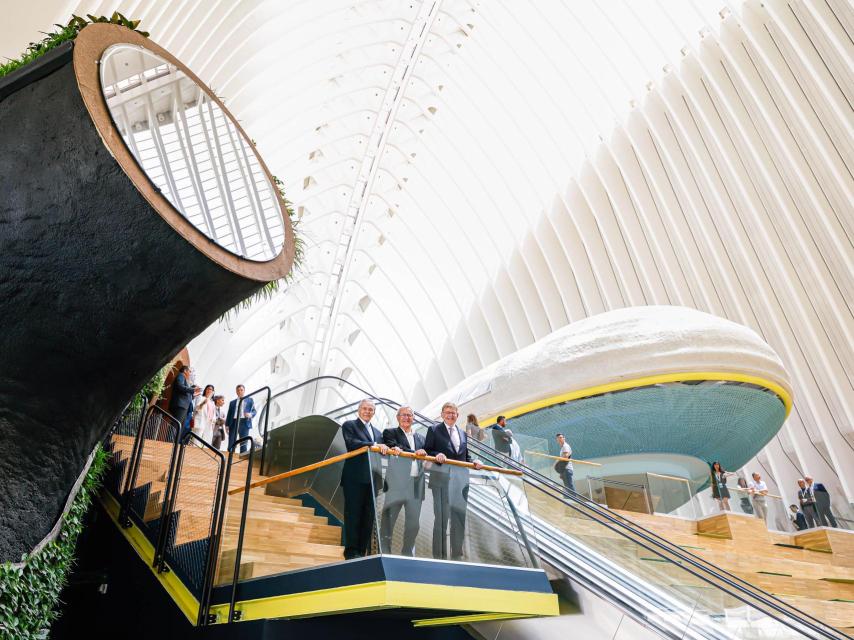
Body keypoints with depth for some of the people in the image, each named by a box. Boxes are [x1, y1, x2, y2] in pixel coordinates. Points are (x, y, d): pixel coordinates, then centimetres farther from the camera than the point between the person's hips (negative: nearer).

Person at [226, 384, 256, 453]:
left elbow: (254, 411, 7)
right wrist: (227, 425, 2)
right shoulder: (232, 402, 20)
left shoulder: (250, 400, 15)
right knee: (231, 444, -1)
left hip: (244, 423, -2)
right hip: (234, 423, 2)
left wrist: (251, 414, -16)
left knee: (244, 444, -6)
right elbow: (229, 414, 14)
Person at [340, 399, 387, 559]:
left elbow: (382, 451, 14)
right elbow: (351, 443, -14)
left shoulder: (377, 432, 24)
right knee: (353, 515, -3)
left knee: (368, 517, 5)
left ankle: (362, 551, 11)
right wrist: (374, 445, -19)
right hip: (355, 478, -6)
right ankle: (351, 552, 3)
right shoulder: (349, 425, 4)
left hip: (371, 480, 6)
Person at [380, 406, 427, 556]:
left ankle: (408, 554, 21)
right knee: (388, 519, 0)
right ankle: (384, 553, 10)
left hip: (416, 485, 4)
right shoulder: (390, 432, 6)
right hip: (397, 483, -4)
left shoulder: (420, 438, 21)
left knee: (413, 523, 9)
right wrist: (415, 453, -21)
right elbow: (394, 448, -12)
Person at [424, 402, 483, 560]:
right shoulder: (434, 430, 4)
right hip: (442, 480, -5)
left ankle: (457, 555, 19)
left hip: (461, 480, 5)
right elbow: (426, 451, -2)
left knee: (459, 518, 9)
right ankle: (439, 555, 8)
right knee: (441, 518, -1)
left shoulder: (462, 433, 21)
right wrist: (436, 455, -21)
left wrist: (473, 462, 0)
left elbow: (466, 455, 20)